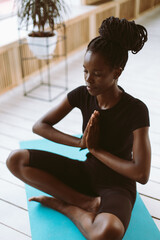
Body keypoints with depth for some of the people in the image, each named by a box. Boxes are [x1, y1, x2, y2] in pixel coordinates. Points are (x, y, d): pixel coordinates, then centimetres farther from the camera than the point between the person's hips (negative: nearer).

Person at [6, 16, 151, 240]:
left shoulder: (136, 110, -21)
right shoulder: (82, 94, -8)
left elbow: (141, 174, -22)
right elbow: (39, 126, -4)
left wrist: (95, 148, -17)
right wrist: (81, 142, -17)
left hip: (117, 185, -4)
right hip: (86, 172, 5)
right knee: (16, 160, -14)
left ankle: (63, 204, -8)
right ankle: (86, 202, -12)